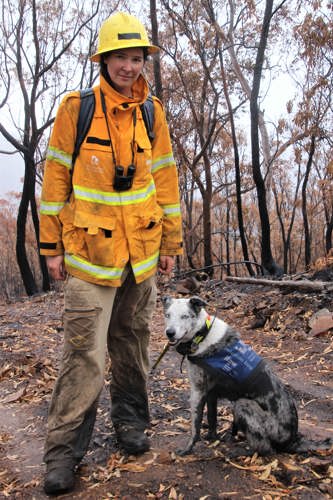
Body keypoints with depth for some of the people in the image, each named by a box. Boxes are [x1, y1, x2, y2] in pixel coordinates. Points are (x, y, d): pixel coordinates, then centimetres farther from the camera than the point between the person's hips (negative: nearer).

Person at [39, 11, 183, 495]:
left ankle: (130, 420, 32)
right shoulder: (75, 109, -3)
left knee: (132, 340, 13)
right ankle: (64, 450, 9)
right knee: (85, 350, -5)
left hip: (141, 250, 4)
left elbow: (165, 179, 9)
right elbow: (56, 178, -2)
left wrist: (171, 243, 9)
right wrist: (52, 245, -3)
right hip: (89, 249, -3)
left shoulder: (152, 113, 7)